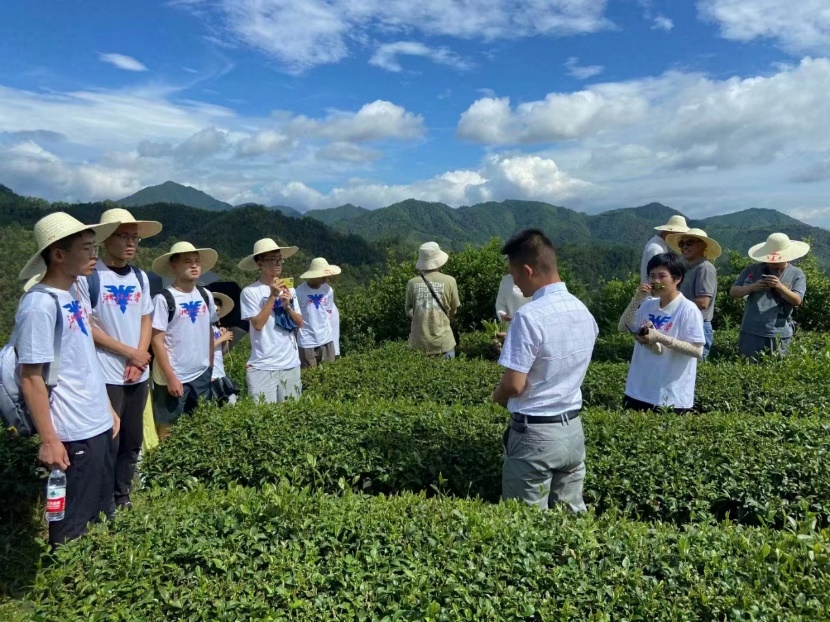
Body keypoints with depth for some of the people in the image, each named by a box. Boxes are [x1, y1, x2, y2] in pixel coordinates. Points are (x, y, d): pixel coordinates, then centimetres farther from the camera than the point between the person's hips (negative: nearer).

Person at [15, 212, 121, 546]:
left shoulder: (73, 293, 7)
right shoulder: (39, 304, -19)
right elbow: (30, 378, -17)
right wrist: (48, 440, -16)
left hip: (99, 425, 8)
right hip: (73, 434, -8)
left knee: (102, 511, 21)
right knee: (73, 525, 8)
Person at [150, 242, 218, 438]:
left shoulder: (206, 296, 5)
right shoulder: (164, 299, -11)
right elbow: (157, 341, -11)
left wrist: (211, 366, 11)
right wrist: (171, 377, -14)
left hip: (202, 375, 5)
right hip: (173, 378, -5)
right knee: (169, 432, 6)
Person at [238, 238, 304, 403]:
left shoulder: (289, 290, 7)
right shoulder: (250, 292, -7)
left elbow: (300, 323, 7)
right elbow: (258, 324, -15)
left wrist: (287, 305, -10)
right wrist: (273, 296, -17)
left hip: (291, 363, 5)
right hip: (263, 366, -5)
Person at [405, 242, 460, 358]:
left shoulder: (412, 283, -4)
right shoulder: (449, 281, -8)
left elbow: (409, 311, 7)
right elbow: (454, 310, 4)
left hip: (419, 343, 2)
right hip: (443, 342, -2)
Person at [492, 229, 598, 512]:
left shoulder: (530, 316, -22)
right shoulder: (583, 310, 3)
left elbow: (514, 385, -22)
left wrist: (497, 396, 0)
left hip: (535, 434, -7)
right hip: (573, 429, 8)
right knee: (573, 516, 17)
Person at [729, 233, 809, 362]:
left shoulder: (796, 274, 3)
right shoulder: (752, 271, 6)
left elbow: (797, 301, -7)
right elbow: (733, 292, 5)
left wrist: (780, 286, -22)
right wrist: (752, 287, -13)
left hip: (779, 334, -1)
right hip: (751, 332, 1)